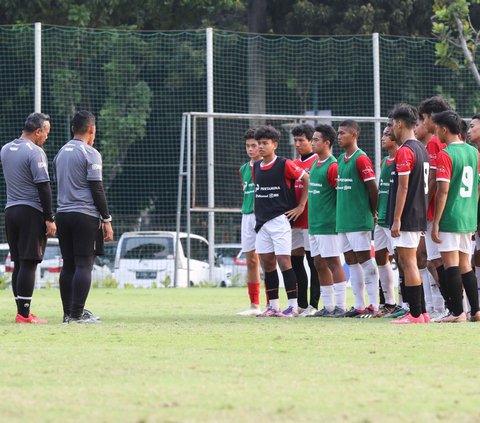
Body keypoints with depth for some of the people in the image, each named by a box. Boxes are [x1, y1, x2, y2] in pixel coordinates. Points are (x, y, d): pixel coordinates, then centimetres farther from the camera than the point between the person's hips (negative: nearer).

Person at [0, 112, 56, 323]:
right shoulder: (35, 152, -12)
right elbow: (43, 186, -15)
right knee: (28, 264, -7)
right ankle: (24, 314, -9)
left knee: (18, 264, 10)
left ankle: (21, 312, 12)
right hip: (31, 211, -7)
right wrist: (49, 219, -12)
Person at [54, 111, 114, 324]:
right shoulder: (90, 154, -8)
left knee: (68, 265, 10)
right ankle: (77, 314, -11)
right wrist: (107, 220, -7)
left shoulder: (61, 153, 15)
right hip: (86, 216, -7)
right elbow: (97, 189, -11)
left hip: (63, 215, 7)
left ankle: (68, 313, 11)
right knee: (84, 265, -6)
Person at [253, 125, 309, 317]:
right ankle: (273, 306, 11)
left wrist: (301, 206, -4)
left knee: (284, 261, -10)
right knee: (267, 263, 6)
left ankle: (293, 306, -6)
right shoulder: (255, 168, 10)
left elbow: (307, 179, -3)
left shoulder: (284, 165, -9)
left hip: (280, 220, -7)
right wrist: (258, 212, 16)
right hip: (262, 222, 7)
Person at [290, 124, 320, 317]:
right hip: (295, 221, 8)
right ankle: (301, 304, 15)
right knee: (295, 261, 8)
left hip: (311, 220, -8)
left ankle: (313, 305, -1)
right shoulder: (293, 164, 16)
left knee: (313, 263, -3)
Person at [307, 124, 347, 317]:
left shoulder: (332, 166, -13)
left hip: (328, 223, -9)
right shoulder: (314, 164, 14)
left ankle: (340, 306, -6)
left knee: (333, 262, -7)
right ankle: (328, 306, 14)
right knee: (319, 263, 9)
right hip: (314, 223, 9)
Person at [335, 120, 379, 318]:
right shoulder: (341, 159, 13)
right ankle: (359, 305, 12)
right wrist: (343, 210, 14)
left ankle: (374, 305, -4)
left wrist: (372, 212, -2)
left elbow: (373, 188, -11)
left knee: (365, 260, -7)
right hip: (343, 220, 8)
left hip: (359, 220, -8)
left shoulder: (361, 159, -12)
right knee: (351, 262, 9)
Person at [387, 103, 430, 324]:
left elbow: (403, 187, -18)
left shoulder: (405, 151, -15)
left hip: (406, 216, -9)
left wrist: (396, 219, -17)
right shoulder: (422, 149, 13)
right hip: (418, 215, 9)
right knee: (408, 263, 14)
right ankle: (421, 312, 15)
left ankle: (415, 314, -5)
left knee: (408, 263, -6)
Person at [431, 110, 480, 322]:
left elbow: (443, 191, -17)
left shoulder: (445, 155, -13)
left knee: (451, 264, -4)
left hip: (450, 218, -7)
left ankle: (457, 312, -6)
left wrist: (435, 223, -13)